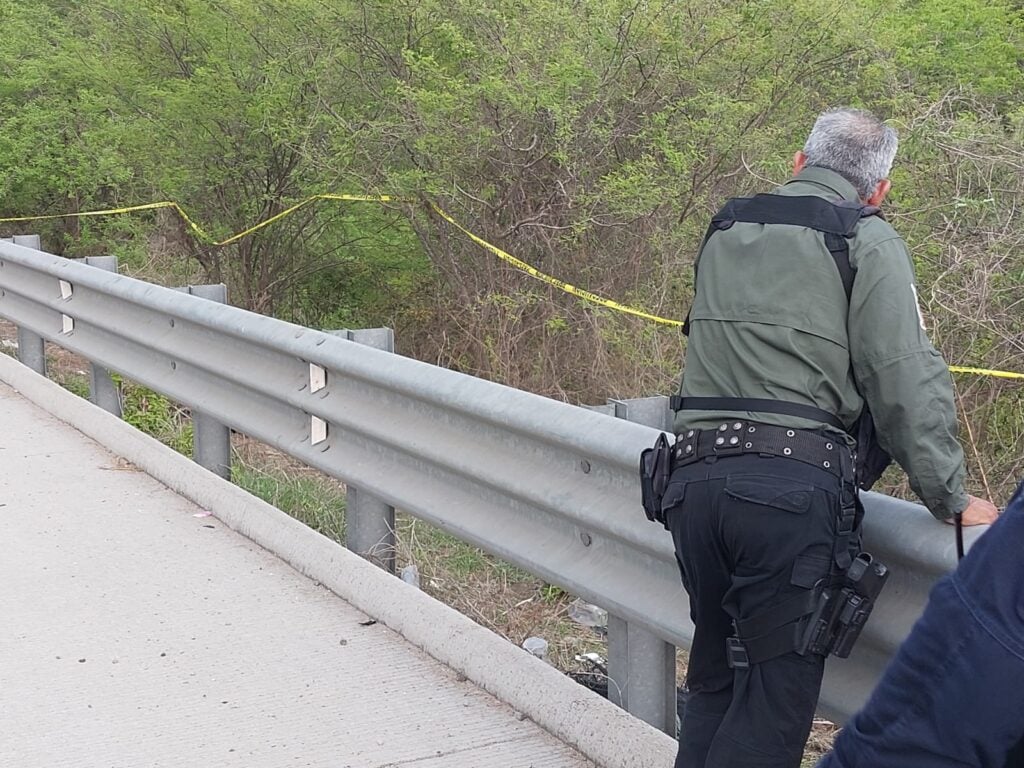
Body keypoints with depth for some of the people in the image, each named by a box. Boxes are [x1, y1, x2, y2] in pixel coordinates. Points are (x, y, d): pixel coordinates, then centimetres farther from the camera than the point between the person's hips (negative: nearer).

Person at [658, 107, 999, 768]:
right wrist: (951, 499, 2)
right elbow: (905, 382, -6)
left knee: (715, 680, 16)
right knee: (775, 696, -1)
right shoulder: (868, 240, 1)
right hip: (794, 484, -6)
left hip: (694, 477, 6)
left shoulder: (725, 230, 20)